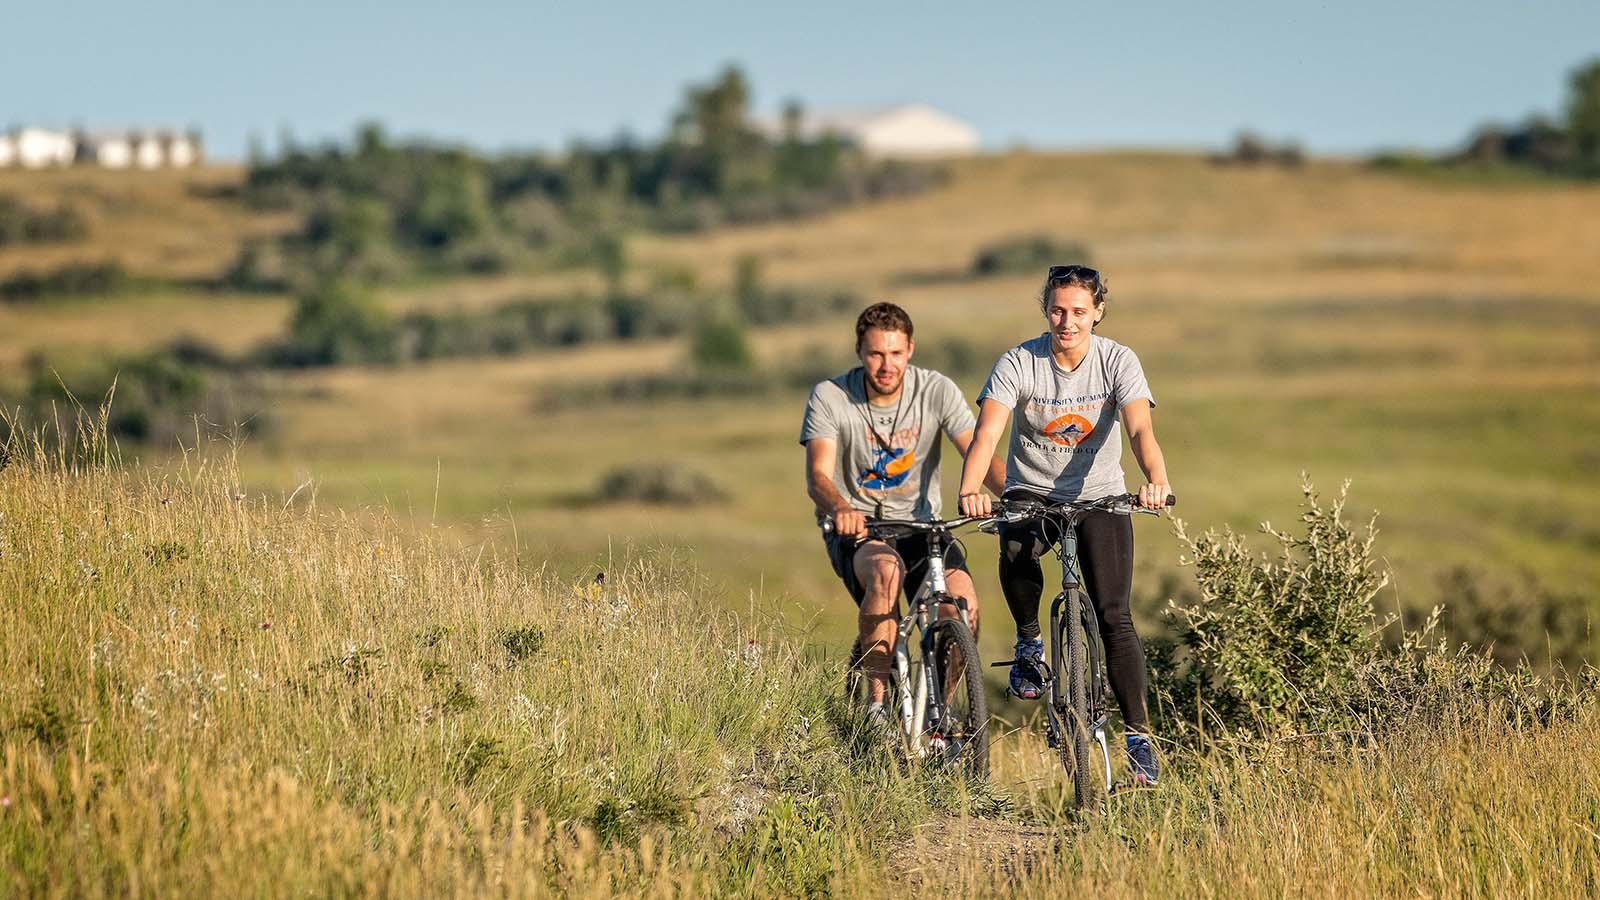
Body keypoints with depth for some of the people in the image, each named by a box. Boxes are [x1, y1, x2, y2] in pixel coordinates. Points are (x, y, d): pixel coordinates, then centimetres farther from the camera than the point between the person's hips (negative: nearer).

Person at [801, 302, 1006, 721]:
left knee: (963, 603, -26)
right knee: (885, 571, -38)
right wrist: (840, 509, -45)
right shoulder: (830, 397, -11)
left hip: (919, 525, 2)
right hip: (855, 529, -2)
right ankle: (875, 701, -23)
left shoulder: (937, 391, -7)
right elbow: (818, 476, -21)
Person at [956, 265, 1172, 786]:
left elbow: (1140, 429, -26)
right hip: (1031, 491, 0)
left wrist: (1157, 480, -48)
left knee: (1114, 615, -12)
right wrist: (969, 491, -45)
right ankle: (1028, 642, -7)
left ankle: (1139, 735, -3)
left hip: (1098, 494, 0)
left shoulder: (1118, 361, -12)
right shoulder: (1019, 363, -14)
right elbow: (987, 433, -25)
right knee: (1017, 551, -35)